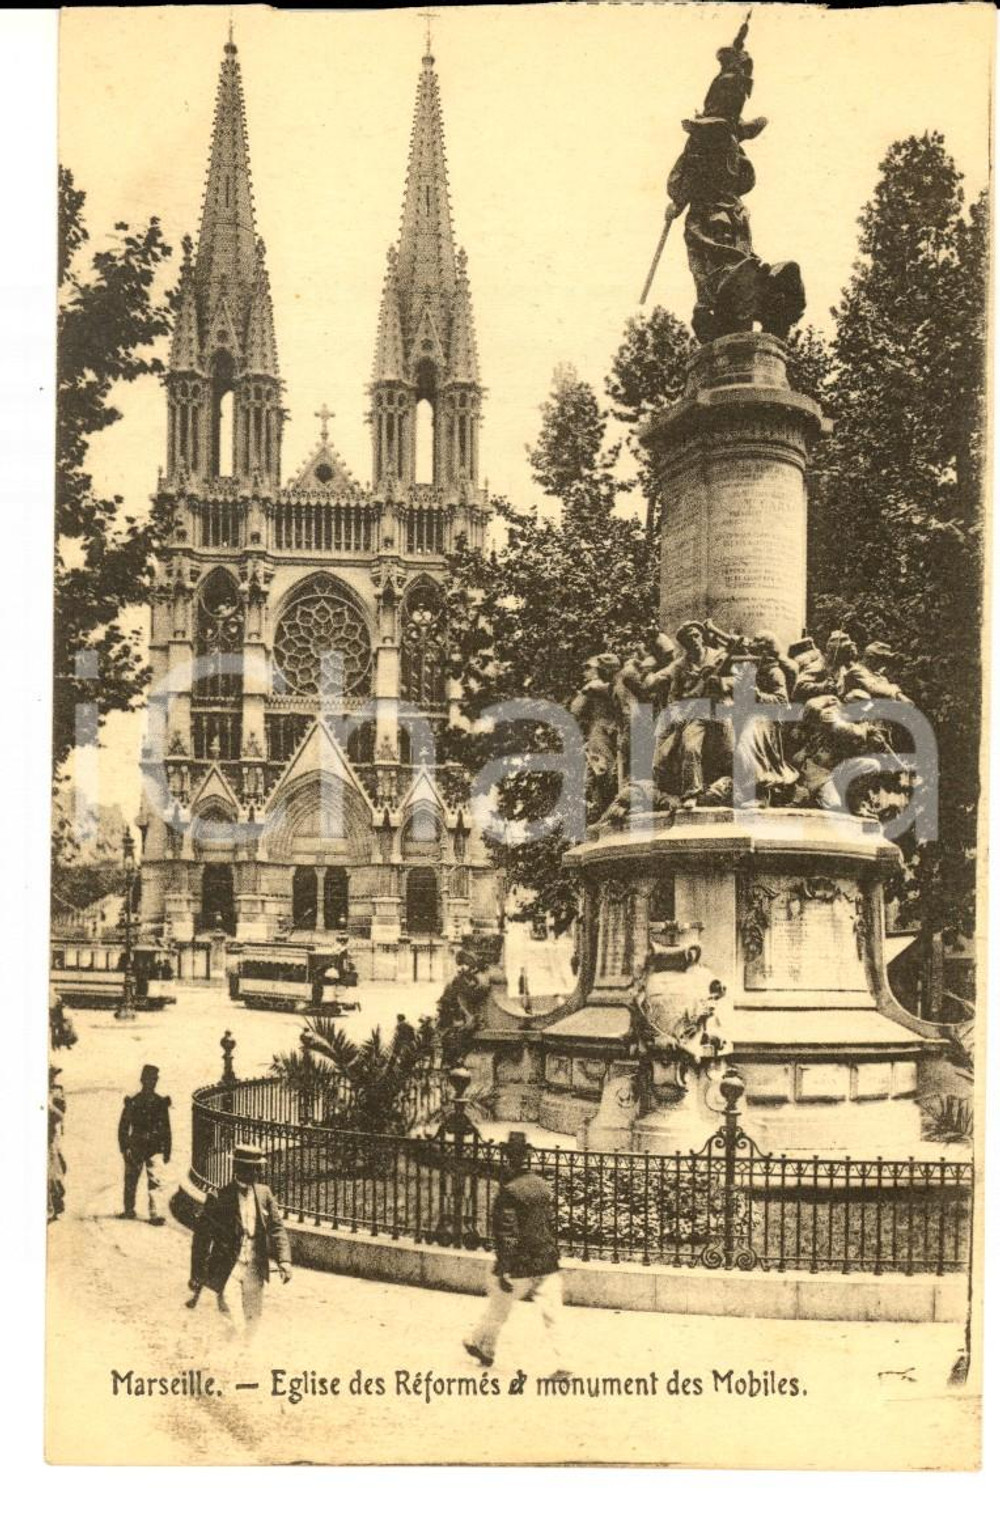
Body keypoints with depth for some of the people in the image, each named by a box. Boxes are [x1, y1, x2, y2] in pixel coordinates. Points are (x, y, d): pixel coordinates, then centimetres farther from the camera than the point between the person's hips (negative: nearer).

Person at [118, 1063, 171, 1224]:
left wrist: (167, 1151, 7)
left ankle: (154, 1214, -7)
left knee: (155, 1181, -8)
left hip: (154, 1148, 0)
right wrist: (124, 1148, -4)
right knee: (131, 1180, 8)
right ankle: (129, 1210, 23)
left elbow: (166, 1129, 9)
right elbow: (123, 1127, 3)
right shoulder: (132, 1102, 2)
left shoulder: (161, 1102, 5)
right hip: (135, 1147, 0)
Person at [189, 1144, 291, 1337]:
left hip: (255, 1270, 4)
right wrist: (197, 1274, -3)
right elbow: (201, 1236, -4)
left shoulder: (264, 1194, 3)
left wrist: (284, 1260, -10)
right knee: (232, 1322, -15)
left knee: (251, 1322, 13)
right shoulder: (219, 1198, -10)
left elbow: (276, 1228, 4)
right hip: (228, 1268, -4)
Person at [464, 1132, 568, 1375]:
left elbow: (507, 1235, -17)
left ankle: (483, 1347, 36)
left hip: (520, 1266, -5)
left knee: (497, 1307, 17)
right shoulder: (544, 1187, 5)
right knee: (552, 1315, 3)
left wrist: (503, 1271, -14)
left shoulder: (510, 1192, -15)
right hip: (548, 1264, 5)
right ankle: (560, 1362, -4)